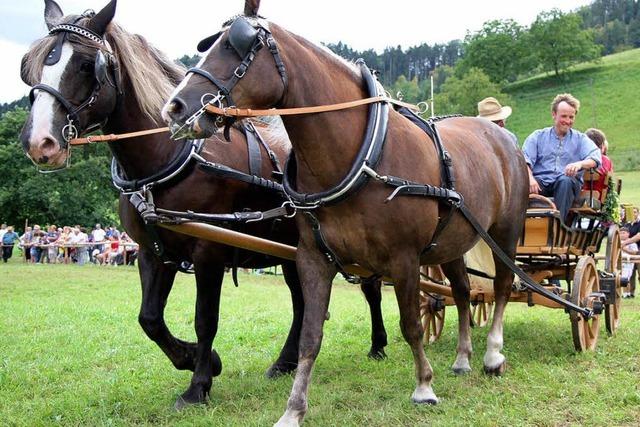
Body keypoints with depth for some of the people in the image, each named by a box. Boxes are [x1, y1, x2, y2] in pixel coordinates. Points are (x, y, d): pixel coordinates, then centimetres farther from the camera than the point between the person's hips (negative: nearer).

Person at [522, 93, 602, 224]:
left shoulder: (581, 139, 19)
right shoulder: (538, 136, 18)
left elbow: (595, 157, -1)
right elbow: (525, 159, 2)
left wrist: (580, 164, -25)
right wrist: (530, 178, -20)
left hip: (569, 182, 0)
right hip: (541, 180, 0)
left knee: (566, 180, -36)